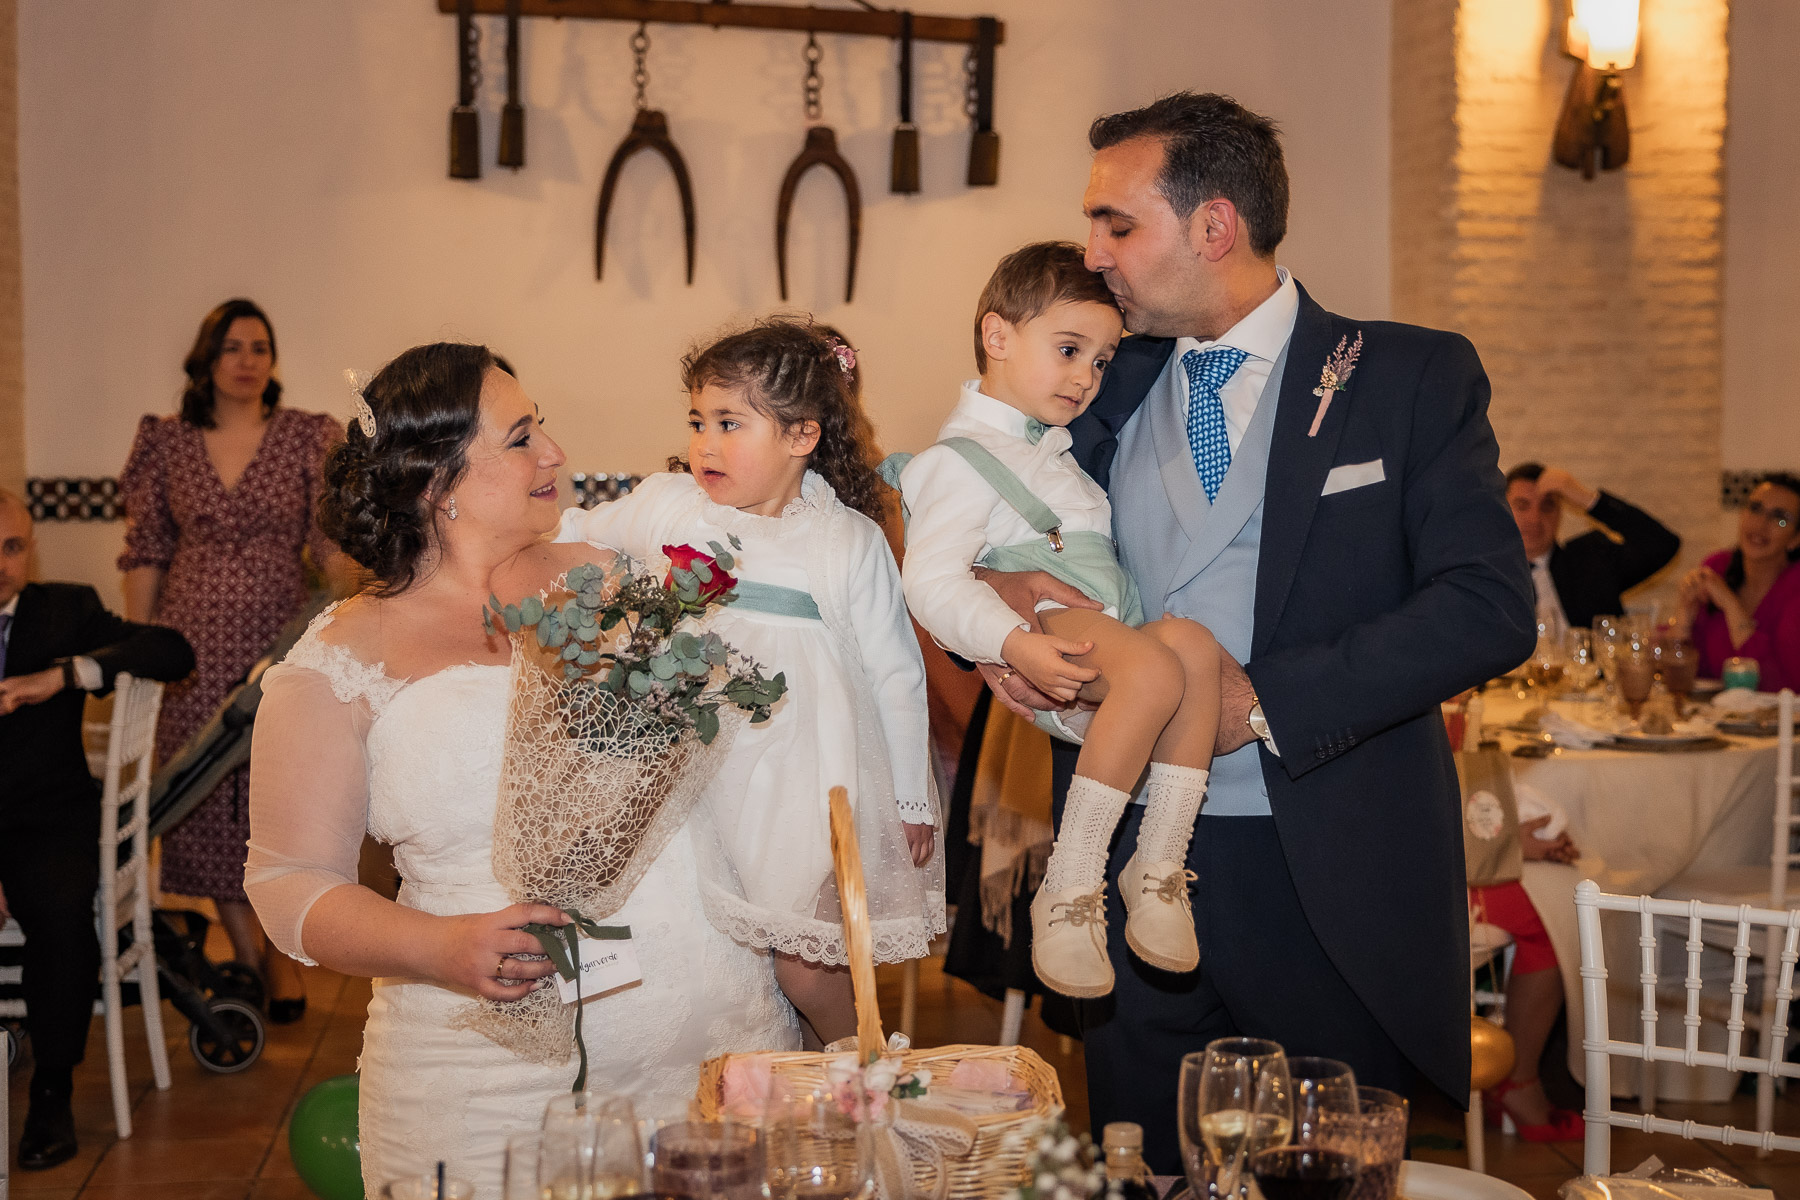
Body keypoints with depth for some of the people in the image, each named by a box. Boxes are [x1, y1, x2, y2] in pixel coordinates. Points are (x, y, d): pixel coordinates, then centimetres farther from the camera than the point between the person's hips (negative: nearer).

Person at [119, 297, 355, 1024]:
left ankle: (283, 955, 18)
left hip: (280, 637, -2)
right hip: (193, 645, 2)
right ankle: (248, 956, 18)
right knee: (205, 800, 3)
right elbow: (145, 555, 8)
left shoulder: (308, 438, 1)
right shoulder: (166, 443, 6)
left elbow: (336, 544, -3)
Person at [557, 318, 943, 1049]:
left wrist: (911, 800, 5)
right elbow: (573, 536, 17)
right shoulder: (665, 506, 0)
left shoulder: (849, 541, -5)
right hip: (704, 767, 3)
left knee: (803, 967, -2)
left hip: (814, 784, -2)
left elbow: (895, 675, 1)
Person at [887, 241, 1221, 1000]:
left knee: (1191, 643, -25)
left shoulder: (1056, 449, 30)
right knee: (1153, 670, -35)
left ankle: (1159, 866, -23)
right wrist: (1015, 645, -28)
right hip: (1045, 628, -8)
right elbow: (932, 582, -14)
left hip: (1112, 629, 8)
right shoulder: (964, 458, 0)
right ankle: (1068, 890, -27)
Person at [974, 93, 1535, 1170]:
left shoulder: (1415, 376, -2)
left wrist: (1263, 698, -16)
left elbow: (1492, 606, -11)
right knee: (1141, 1168, 12)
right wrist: (999, 594, -8)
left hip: (1332, 883, -3)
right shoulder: (1108, 388, 10)